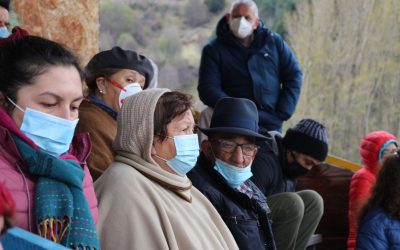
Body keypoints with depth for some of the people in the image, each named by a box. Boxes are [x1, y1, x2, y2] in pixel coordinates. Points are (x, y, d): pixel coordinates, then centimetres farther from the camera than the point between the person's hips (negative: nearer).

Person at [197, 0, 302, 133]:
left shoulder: (274, 42, 12)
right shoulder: (214, 50, 4)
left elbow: (294, 75, 11)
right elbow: (208, 90, -4)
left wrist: (282, 114, -1)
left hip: (272, 127, 2)